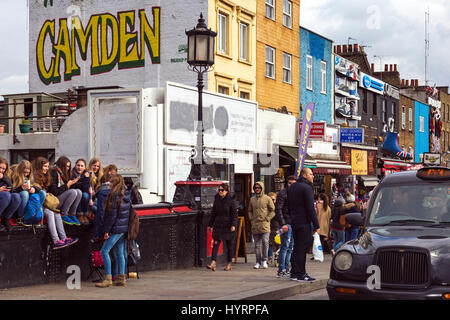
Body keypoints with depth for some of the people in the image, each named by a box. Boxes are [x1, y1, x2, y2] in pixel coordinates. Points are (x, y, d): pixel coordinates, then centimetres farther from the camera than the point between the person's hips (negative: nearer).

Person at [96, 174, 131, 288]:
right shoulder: (126, 195, 12)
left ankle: (108, 278, -9)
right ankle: (121, 278, 13)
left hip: (116, 228, -9)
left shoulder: (114, 195, -13)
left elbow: (112, 214, -16)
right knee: (119, 253, 12)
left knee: (104, 251, -5)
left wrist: (106, 230, -13)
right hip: (125, 228, 9)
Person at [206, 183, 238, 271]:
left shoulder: (231, 201, -6)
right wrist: (210, 224, 16)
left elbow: (235, 214, -8)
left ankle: (229, 264, 17)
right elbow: (213, 213, 16)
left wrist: (233, 225, -18)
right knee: (216, 243, -8)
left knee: (229, 245, 6)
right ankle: (213, 263, -16)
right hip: (218, 225, 4)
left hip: (228, 226, -4)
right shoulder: (216, 199, 8)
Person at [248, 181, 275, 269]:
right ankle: (258, 262, 11)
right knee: (257, 244, 6)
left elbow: (273, 211, 3)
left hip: (264, 224, -4)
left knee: (265, 241, -16)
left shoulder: (267, 198, 1)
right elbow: (250, 211, 22)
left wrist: (267, 219, -6)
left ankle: (264, 260, -4)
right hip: (255, 225, 4)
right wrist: (251, 219, 8)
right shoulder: (252, 199, 12)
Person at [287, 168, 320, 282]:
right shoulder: (307, 188, -12)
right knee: (302, 248, -5)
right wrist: (316, 225, -14)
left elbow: (289, 206, 17)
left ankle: (294, 273, 18)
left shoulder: (291, 187, 14)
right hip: (304, 223, -8)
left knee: (297, 248, 14)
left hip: (294, 221, 8)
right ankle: (300, 274, -3)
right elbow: (310, 208, -16)